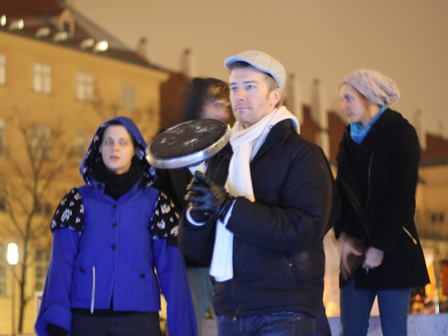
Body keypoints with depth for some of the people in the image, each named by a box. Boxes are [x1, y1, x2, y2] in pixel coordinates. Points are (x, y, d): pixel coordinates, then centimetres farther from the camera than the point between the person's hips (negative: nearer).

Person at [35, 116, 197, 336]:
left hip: (139, 318, 0)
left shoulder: (154, 202, 9)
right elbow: (61, 264, 1)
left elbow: (171, 268, 4)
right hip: (87, 318, 0)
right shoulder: (80, 201, 9)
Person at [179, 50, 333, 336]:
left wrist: (228, 207, -19)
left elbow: (303, 229, -16)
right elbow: (197, 248, 13)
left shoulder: (302, 154, -2)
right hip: (230, 312, 5)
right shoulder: (221, 158, 16)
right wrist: (197, 215, -10)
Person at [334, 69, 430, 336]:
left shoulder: (400, 133, -4)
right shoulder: (350, 139, 15)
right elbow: (341, 192, 11)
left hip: (393, 251, -5)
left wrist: (380, 247, -14)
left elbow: (403, 194, -11)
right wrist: (344, 235, -5)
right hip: (357, 249, 6)